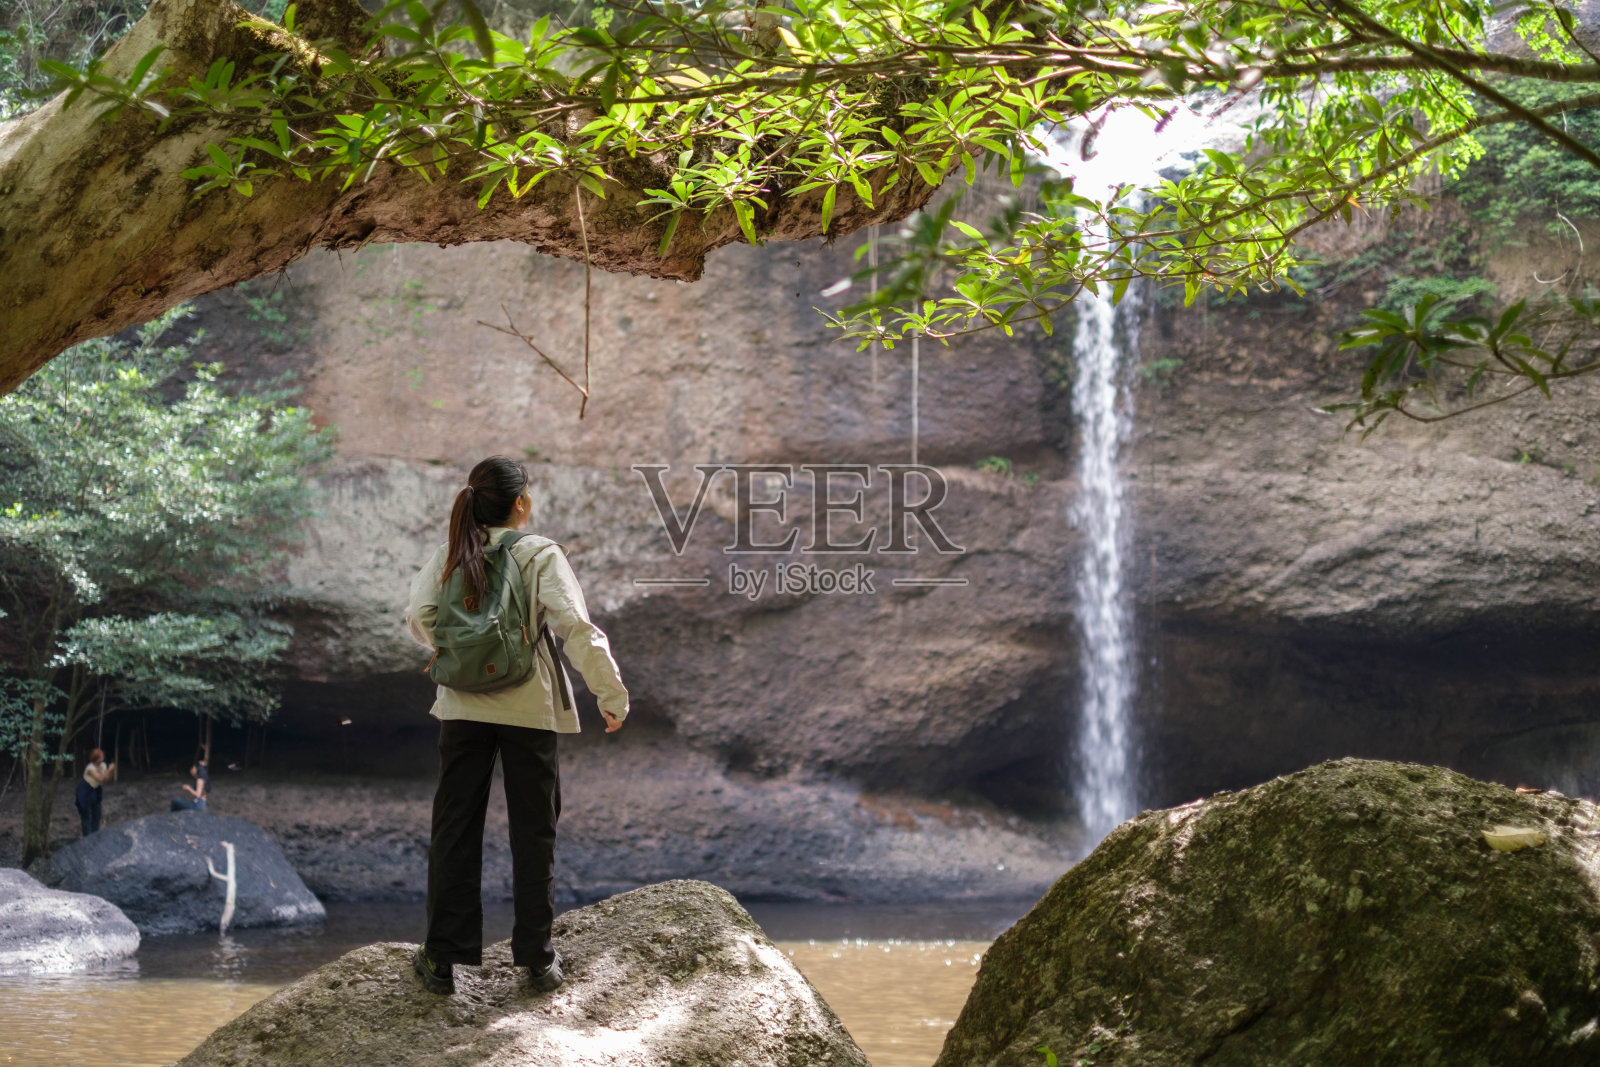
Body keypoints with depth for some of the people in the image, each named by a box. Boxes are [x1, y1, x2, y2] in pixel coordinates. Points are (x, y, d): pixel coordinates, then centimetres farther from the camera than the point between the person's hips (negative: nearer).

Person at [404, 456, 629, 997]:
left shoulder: (451, 554, 1)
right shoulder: (540, 555, -8)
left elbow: (420, 617, -4)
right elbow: (576, 627, -15)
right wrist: (611, 694, -9)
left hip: (463, 705, 2)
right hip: (529, 708, -2)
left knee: (454, 831, 9)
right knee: (533, 834, 9)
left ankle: (442, 958, 9)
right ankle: (536, 958, 13)